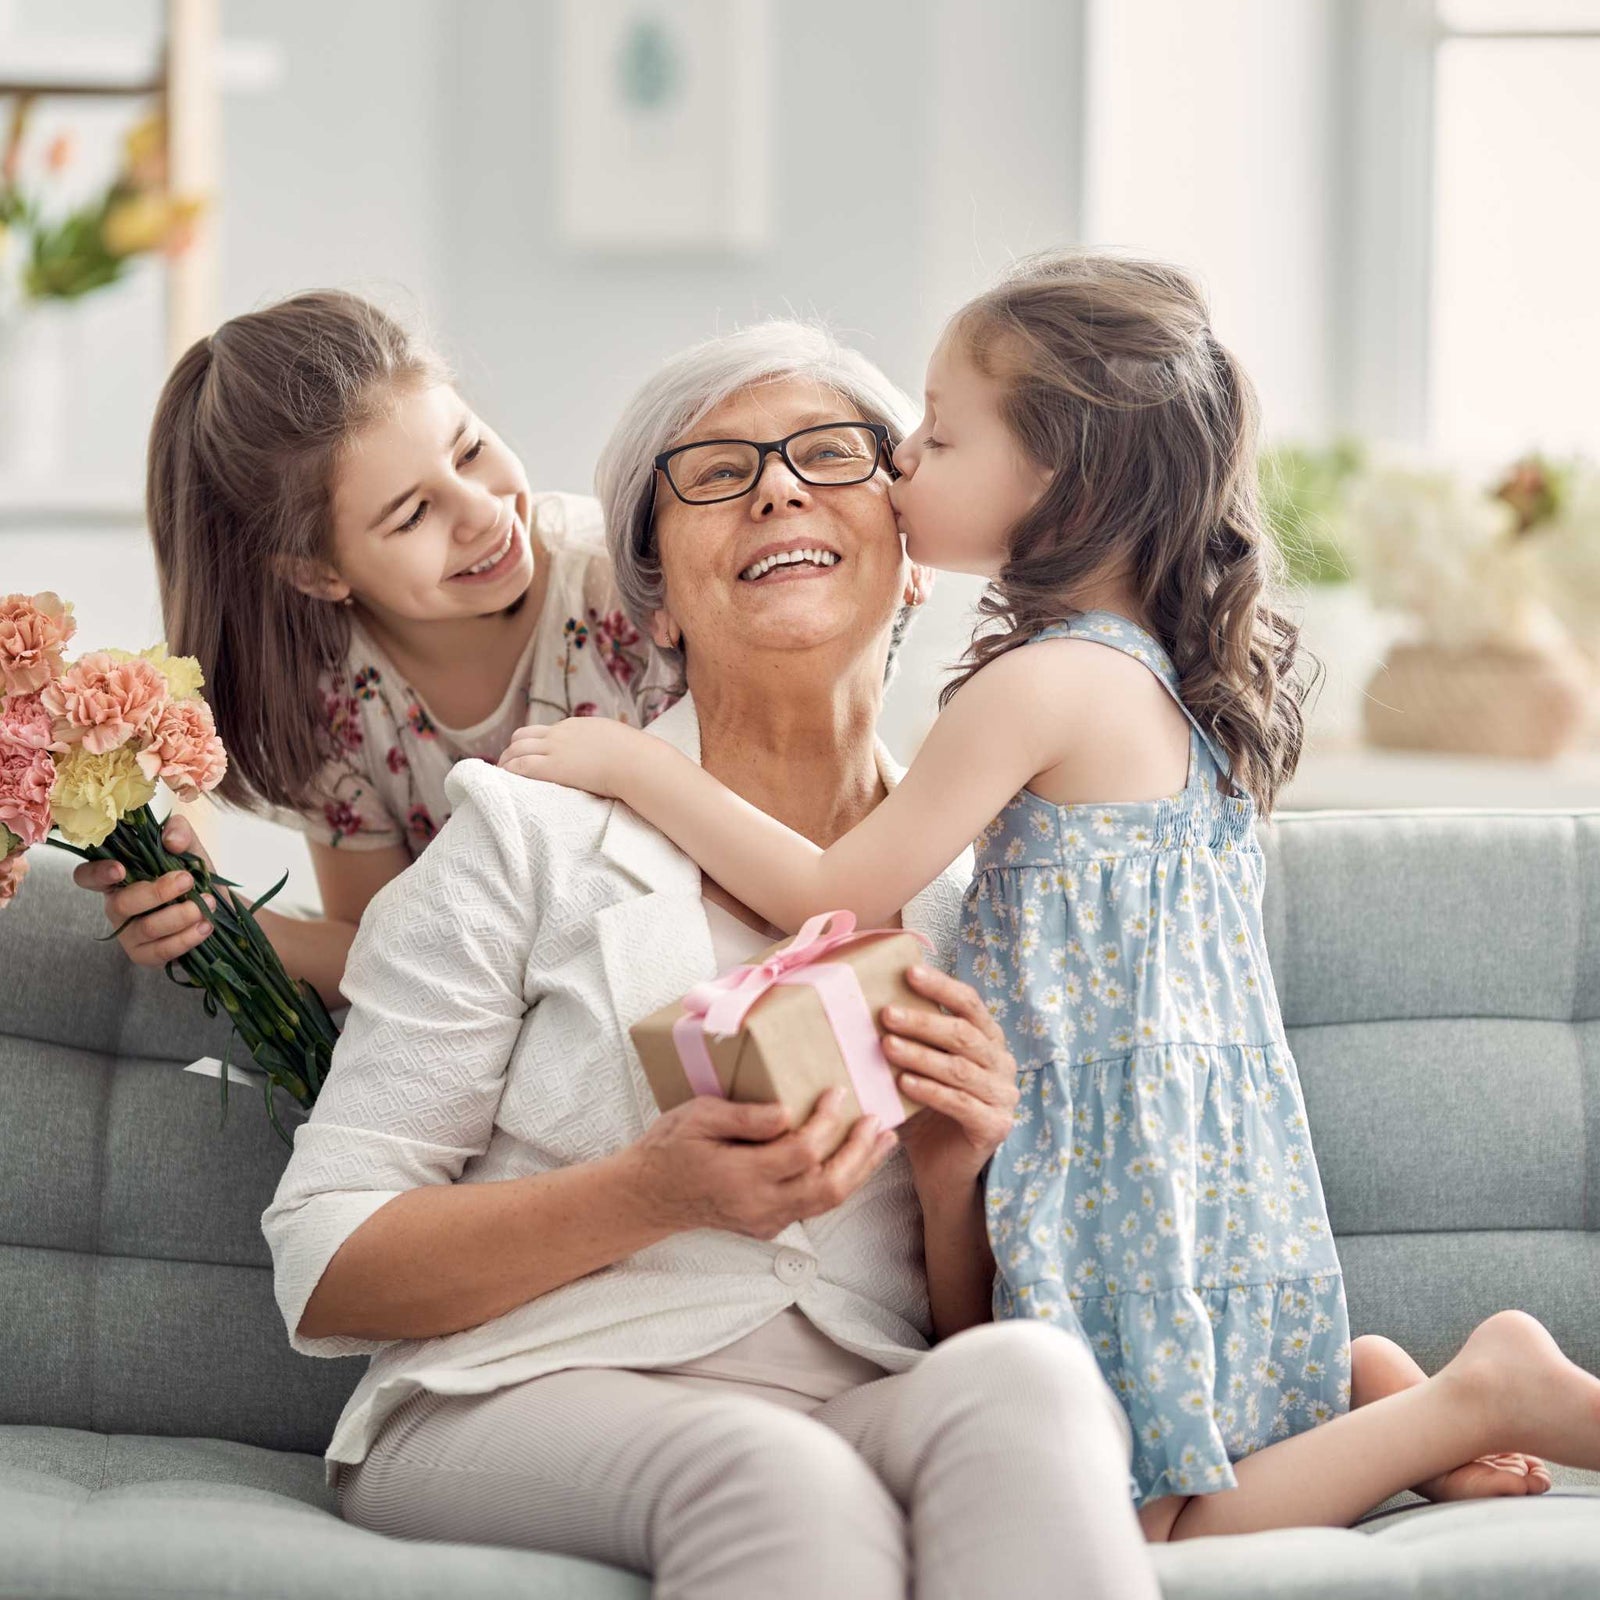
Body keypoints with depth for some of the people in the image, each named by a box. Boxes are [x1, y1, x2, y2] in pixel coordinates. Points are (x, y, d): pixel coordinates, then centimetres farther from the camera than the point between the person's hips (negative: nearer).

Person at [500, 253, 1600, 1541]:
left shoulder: (1042, 686, -18)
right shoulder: (1170, 671, 10)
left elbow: (833, 895, -14)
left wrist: (636, 765, -7)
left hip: (1113, 1170, -9)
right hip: (1214, 1147, 9)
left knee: (1138, 1531, -5)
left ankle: (1477, 1396, -8)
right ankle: (1383, 1392, 9)